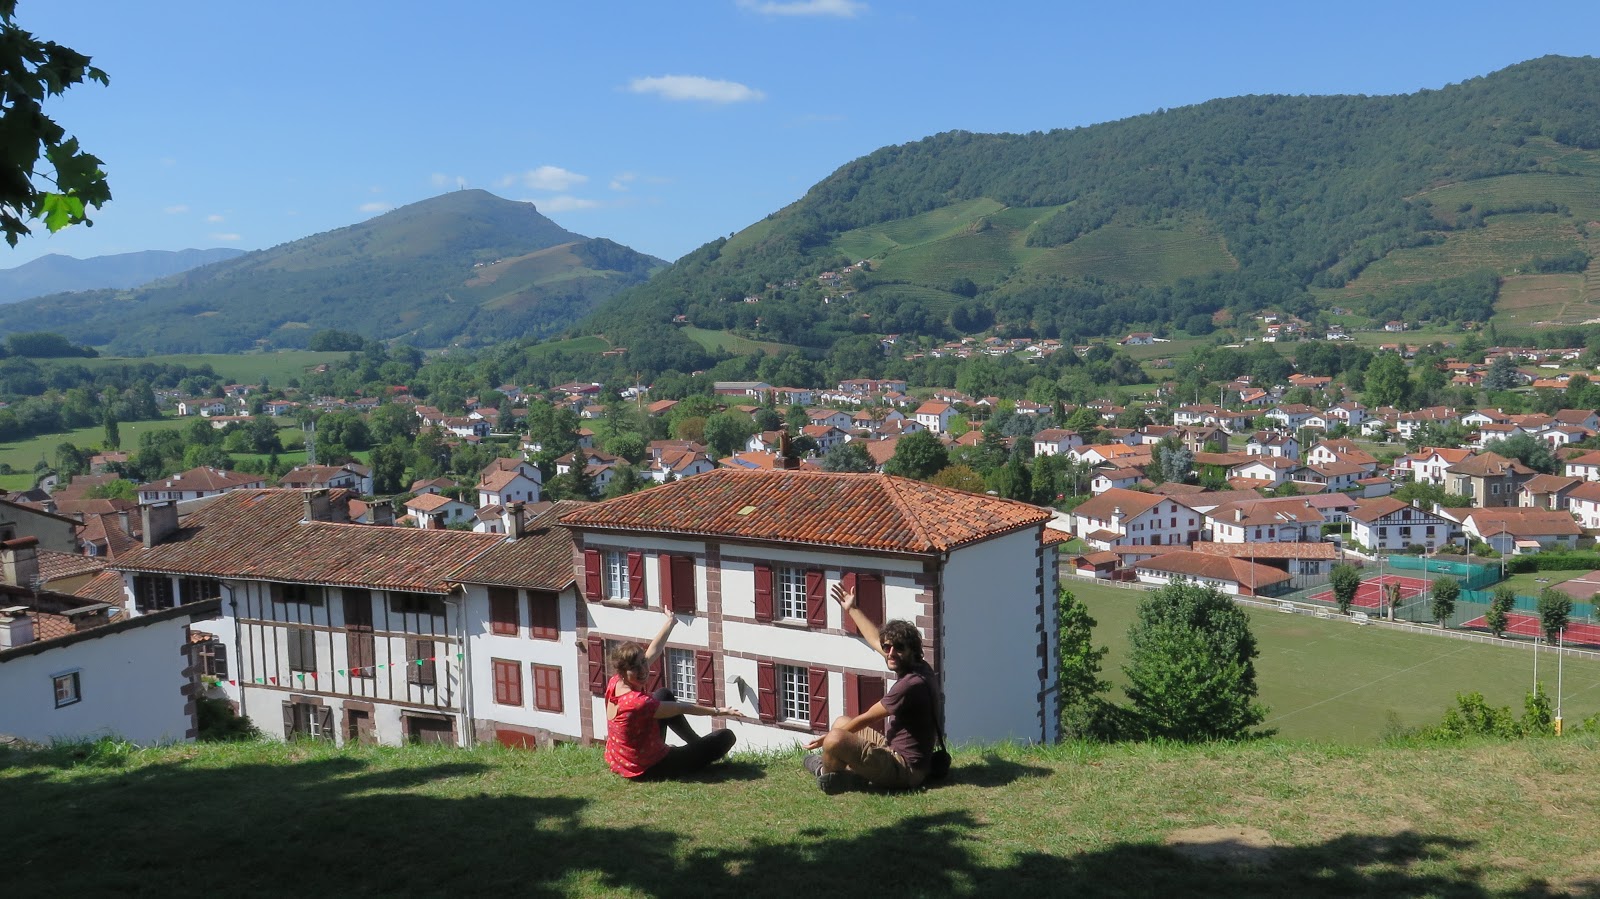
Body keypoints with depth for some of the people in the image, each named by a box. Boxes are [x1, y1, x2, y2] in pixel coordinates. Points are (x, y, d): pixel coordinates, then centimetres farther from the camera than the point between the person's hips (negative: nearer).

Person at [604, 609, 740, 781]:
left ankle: (697, 743, 36)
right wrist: (717, 711, -8)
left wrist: (669, 623, 14)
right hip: (647, 770, -9)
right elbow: (683, 709, -21)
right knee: (726, 736, -3)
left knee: (664, 694, 28)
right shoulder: (638, 702, -34)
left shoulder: (615, 683, -10)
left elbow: (653, 651, 4)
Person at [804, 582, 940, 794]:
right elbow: (876, 639, 20)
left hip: (904, 768, -11)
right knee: (841, 722, 26)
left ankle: (827, 773, 4)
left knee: (835, 739, -29)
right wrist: (852, 610, 29)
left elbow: (866, 719, -16)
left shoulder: (912, 683, -25)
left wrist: (829, 737, -4)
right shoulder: (914, 667, 2)